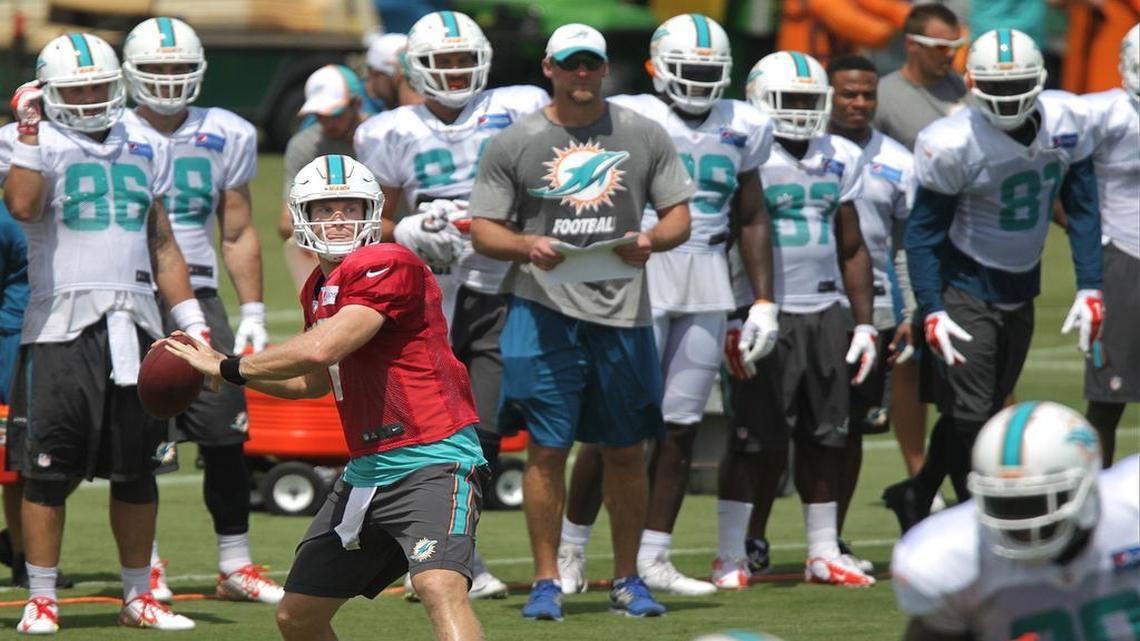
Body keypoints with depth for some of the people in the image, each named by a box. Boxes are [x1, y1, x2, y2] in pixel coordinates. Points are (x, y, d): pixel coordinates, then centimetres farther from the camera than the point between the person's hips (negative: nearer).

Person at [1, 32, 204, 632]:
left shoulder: (145, 148, 16)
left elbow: (162, 245, 20)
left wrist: (191, 321, 15)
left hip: (135, 323, 4)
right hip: (61, 325, -4)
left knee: (136, 470, 7)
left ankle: (138, 596, 16)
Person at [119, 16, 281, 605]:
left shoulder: (225, 137, 8)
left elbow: (238, 234, 13)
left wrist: (253, 313, 7)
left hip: (199, 297, 2)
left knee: (225, 436, -1)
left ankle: (235, 565, 9)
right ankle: (147, 566, 9)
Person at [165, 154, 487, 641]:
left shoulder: (388, 267, -14)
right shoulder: (319, 289, 14)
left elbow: (321, 350, -24)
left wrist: (229, 368, -10)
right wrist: (222, 369, 19)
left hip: (431, 460, -10)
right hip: (367, 469, 10)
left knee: (439, 587, -32)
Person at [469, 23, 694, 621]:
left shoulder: (644, 135, 7)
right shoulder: (512, 144, 3)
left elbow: (679, 215, 9)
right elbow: (483, 230, 4)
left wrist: (651, 240, -12)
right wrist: (527, 247, -16)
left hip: (623, 307, 2)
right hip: (545, 308, -2)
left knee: (626, 452, 7)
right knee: (546, 447, -5)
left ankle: (627, 580, 18)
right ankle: (546, 581, 3)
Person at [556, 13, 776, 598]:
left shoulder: (739, 128, 11)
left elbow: (753, 219, 17)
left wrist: (765, 301, 12)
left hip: (707, 292, 5)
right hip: (639, 283, -5)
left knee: (682, 426, 5)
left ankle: (652, 558, 11)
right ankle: (570, 549, 8)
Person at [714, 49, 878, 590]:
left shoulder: (840, 159, 12)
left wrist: (864, 322, 12)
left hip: (827, 311, 6)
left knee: (825, 439, 8)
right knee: (758, 441, -6)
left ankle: (823, 554, 17)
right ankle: (731, 557, 1)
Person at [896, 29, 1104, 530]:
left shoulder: (1068, 123, -8)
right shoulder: (953, 144, -22)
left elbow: (1082, 210, 3)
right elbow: (924, 231, -13)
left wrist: (1090, 288, -2)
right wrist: (931, 311, -19)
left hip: (1020, 291, 6)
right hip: (964, 291, -5)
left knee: (987, 411, 12)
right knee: (970, 417, -9)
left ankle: (916, 497, 31)